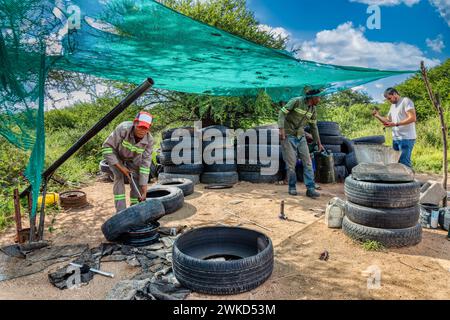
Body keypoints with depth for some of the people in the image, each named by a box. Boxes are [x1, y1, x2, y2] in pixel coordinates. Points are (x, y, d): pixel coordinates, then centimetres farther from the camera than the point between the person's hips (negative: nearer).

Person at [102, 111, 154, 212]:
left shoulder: (149, 140, -29)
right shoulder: (123, 129, -40)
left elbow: (145, 164, -25)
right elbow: (106, 147, -31)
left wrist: (144, 189, -27)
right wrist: (120, 167, -31)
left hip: (133, 157, 3)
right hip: (115, 155, -3)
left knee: (137, 178, -9)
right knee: (119, 176, -19)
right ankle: (121, 211, -12)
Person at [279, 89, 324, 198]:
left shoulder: (313, 109, 8)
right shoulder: (296, 101, -11)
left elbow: (314, 127, 16)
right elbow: (282, 112, -14)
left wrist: (319, 143, 20)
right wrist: (281, 129, -24)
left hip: (301, 137, 6)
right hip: (288, 136, -6)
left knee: (307, 162, -3)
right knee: (291, 163, -4)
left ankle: (310, 189, 0)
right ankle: (292, 187, 13)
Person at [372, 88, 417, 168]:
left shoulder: (406, 101, -5)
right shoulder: (392, 106, 21)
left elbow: (413, 118, -15)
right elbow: (387, 120, 26)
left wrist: (395, 124, -22)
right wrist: (377, 116, 10)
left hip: (406, 138, -8)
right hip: (396, 138, 8)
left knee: (404, 163, -12)